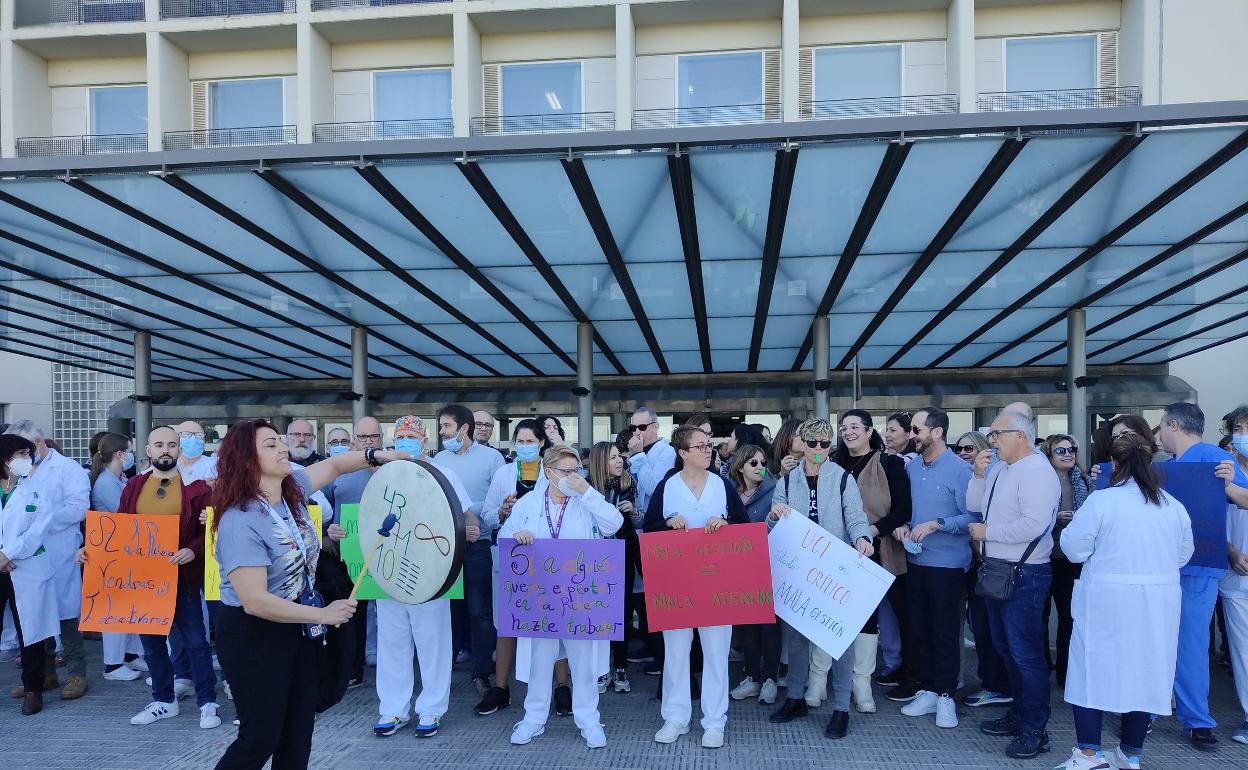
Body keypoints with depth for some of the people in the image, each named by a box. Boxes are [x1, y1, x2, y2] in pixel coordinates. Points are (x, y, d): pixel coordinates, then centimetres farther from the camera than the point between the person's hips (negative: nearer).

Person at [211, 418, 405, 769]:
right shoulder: (240, 522, -26)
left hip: (297, 627, 8)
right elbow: (255, 601, -29)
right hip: (253, 636, -8)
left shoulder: (292, 487, -3)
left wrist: (377, 456, 3)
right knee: (261, 737, 2)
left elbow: (333, 465, 17)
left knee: (298, 733, 13)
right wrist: (323, 615, -23)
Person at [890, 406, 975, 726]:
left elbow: (972, 517, -14)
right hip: (915, 560, 6)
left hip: (947, 564, -6)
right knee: (921, 629, 13)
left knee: (945, 633, 3)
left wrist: (936, 524, -22)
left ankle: (945, 695, 15)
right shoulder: (911, 467, 7)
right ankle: (927, 690, 24)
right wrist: (902, 526, -3)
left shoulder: (960, 469, -12)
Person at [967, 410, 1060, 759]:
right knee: (1005, 648, 20)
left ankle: (1035, 730, 12)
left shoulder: (1037, 472, -17)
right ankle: (1018, 714, 35)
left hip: (1024, 575, -10)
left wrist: (987, 532, -16)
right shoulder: (999, 469, 10)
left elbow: (1033, 525, -27)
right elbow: (974, 505, 13)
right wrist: (979, 475, -2)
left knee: (1026, 653, -1)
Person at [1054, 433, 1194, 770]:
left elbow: (1074, 548, -9)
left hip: (1108, 600, -4)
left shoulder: (1100, 500, -12)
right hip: (1159, 603, 5)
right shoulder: (1174, 506, 3)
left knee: (1092, 669, 5)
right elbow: (1183, 555, 12)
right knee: (1144, 671, 13)